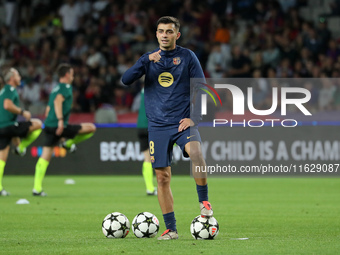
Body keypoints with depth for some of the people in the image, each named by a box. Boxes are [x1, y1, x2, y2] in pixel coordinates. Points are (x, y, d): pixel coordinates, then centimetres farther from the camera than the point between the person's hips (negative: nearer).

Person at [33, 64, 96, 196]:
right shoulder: (66, 87, -4)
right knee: (91, 128, -1)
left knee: (45, 157, 5)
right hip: (60, 126, -9)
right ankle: (69, 142, 2)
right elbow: (58, 101, -21)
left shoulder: (55, 89, 23)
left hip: (48, 126, 9)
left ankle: (37, 188, 0)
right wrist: (60, 120, -29)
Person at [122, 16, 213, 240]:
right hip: (158, 126, 2)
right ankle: (171, 229, 8)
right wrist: (147, 61, -17)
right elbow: (126, 80, -5)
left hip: (183, 122, -2)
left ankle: (204, 201, -14)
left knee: (195, 152, -32)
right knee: (163, 177, 0)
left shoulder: (187, 57, 3)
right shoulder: (149, 58, 9)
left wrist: (194, 117, -10)